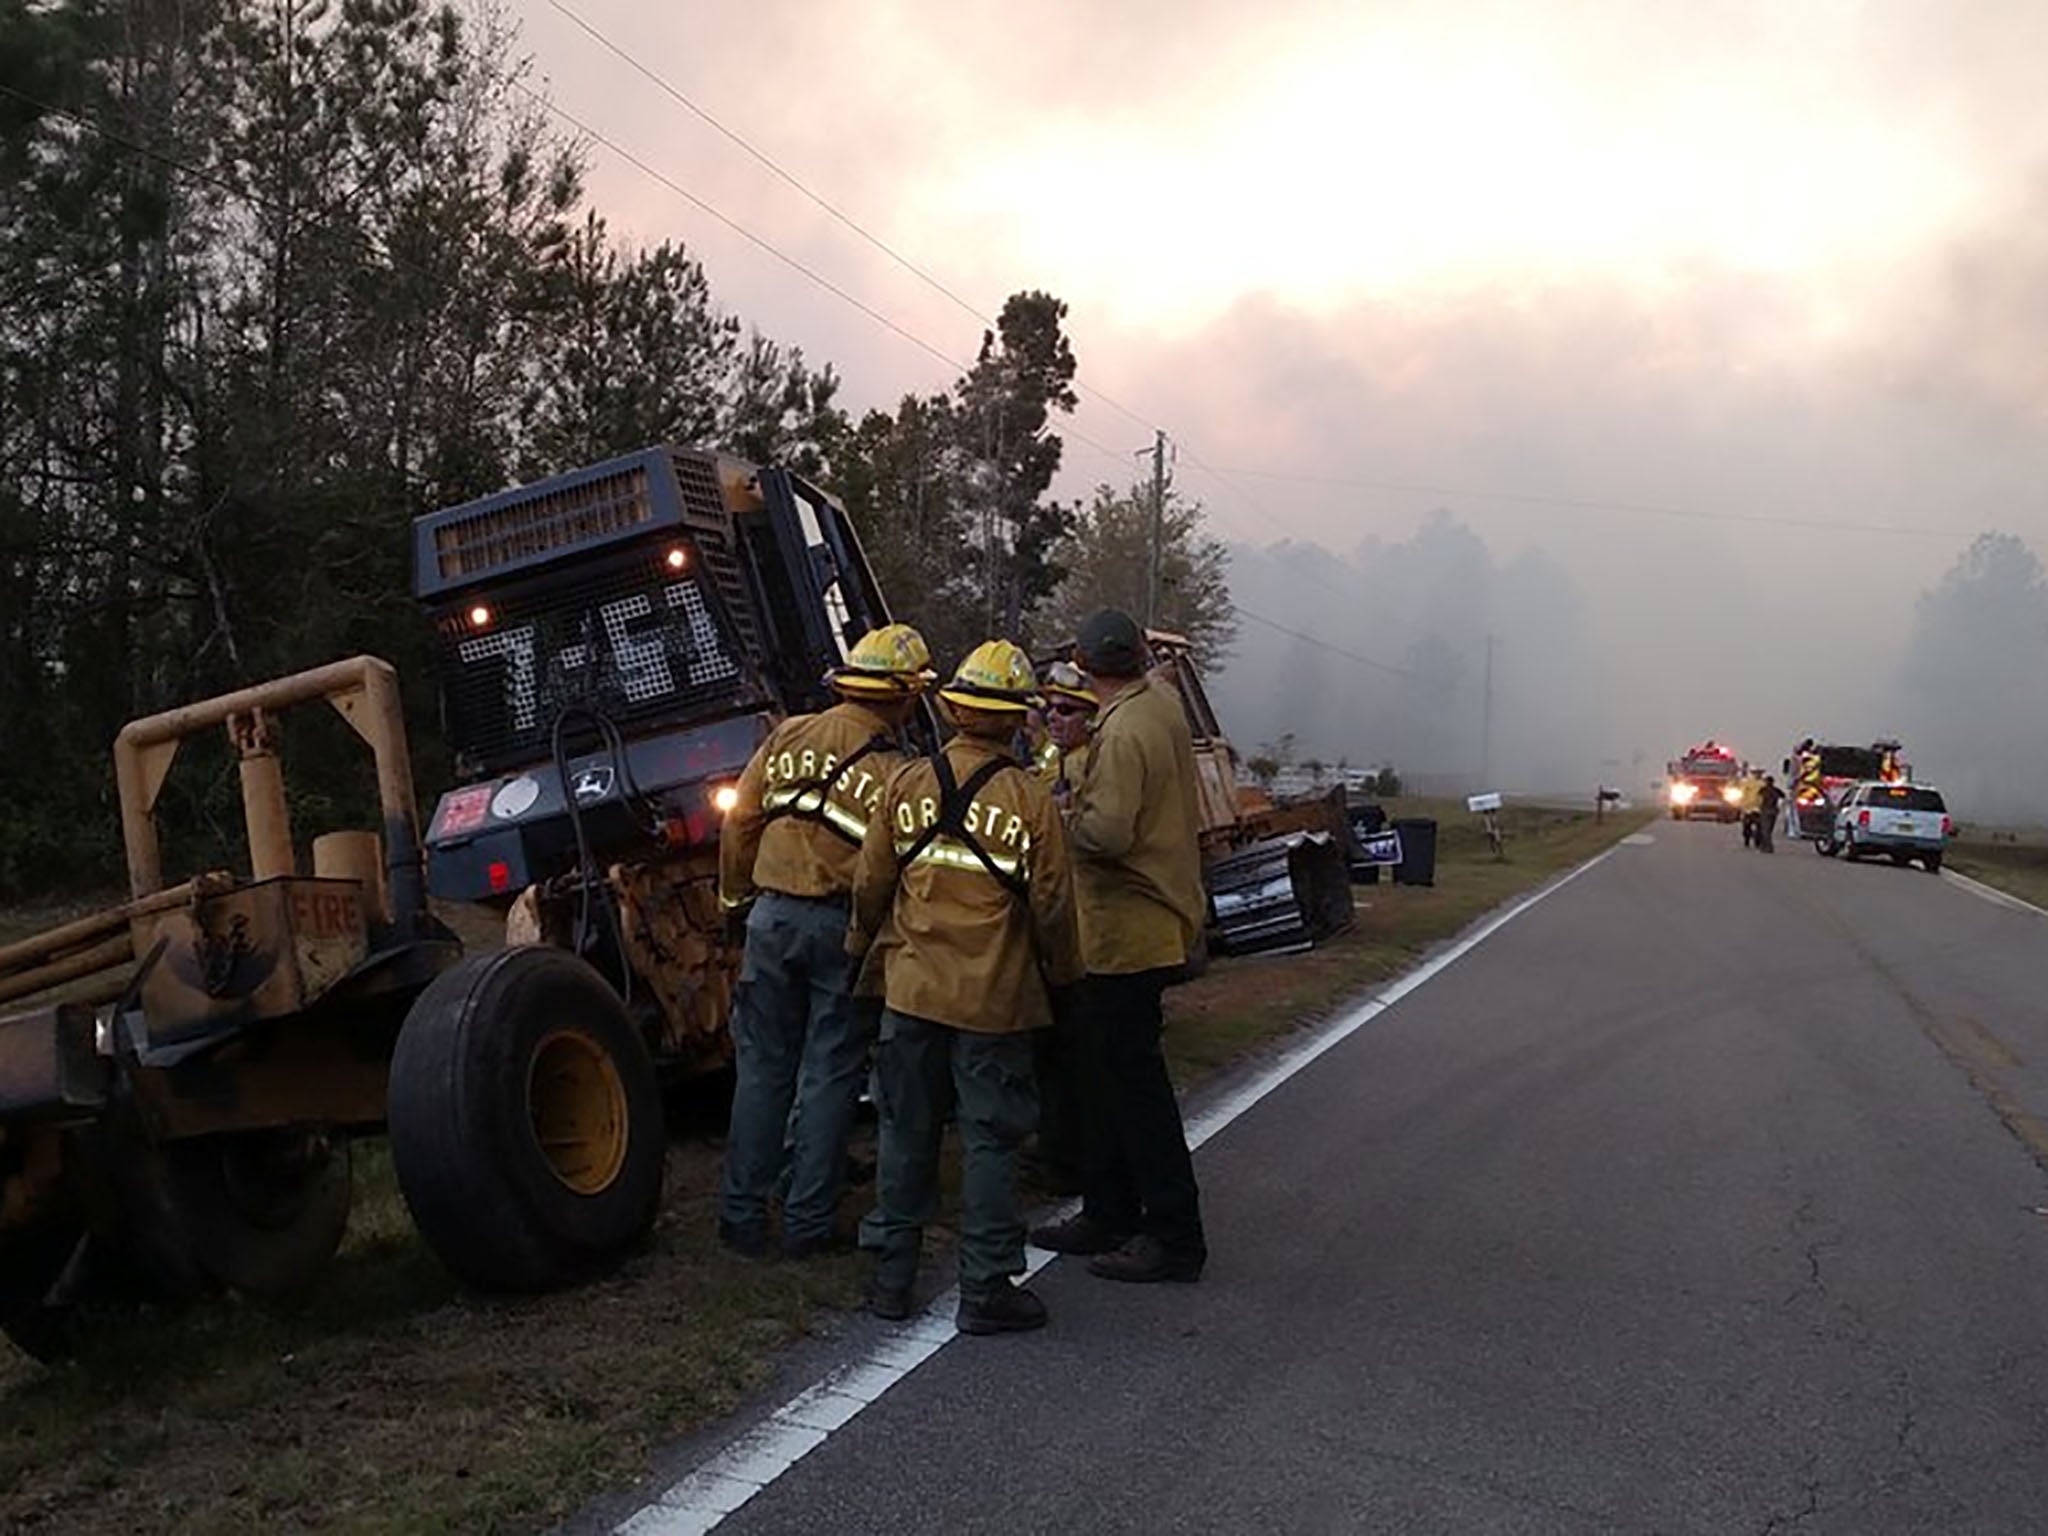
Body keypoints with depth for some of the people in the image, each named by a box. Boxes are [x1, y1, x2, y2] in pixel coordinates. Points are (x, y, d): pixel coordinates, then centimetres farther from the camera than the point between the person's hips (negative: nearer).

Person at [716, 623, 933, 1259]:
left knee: (762, 1068, 13)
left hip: (773, 915, 4)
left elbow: (740, 822, 7)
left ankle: (742, 1217, 19)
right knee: (829, 1075, 7)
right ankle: (808, 1224, 13)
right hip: (844, 926, -3)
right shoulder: (896, 774, -8)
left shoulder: (789, 737, 4)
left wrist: (737, 896, 18)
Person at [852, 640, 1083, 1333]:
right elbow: (1052, 905, -6)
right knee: (990, 1141, 6)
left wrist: (865, 951, 21)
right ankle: (986, 1290, 12)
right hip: (995, 998, -3)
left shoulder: (905, 785, -2)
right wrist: (1062, 976, 9)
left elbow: (870, 884, 3)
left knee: (907, 1133, 14)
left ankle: (891, 1277, 23)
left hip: (911, 990, 3)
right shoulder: (1030, 800, -10)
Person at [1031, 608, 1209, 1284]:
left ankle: (1174, 1238, 6)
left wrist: (1063, 817, -10)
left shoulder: (1124, 732, -20)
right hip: (1159, 921, 10)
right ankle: (1109, 1216, 28)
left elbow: (1106, 833, -28)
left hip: (1128, 932, -10)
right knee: (1109, 1075, 18)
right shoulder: (1163, 703, 9)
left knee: (1133, 1082, -2)